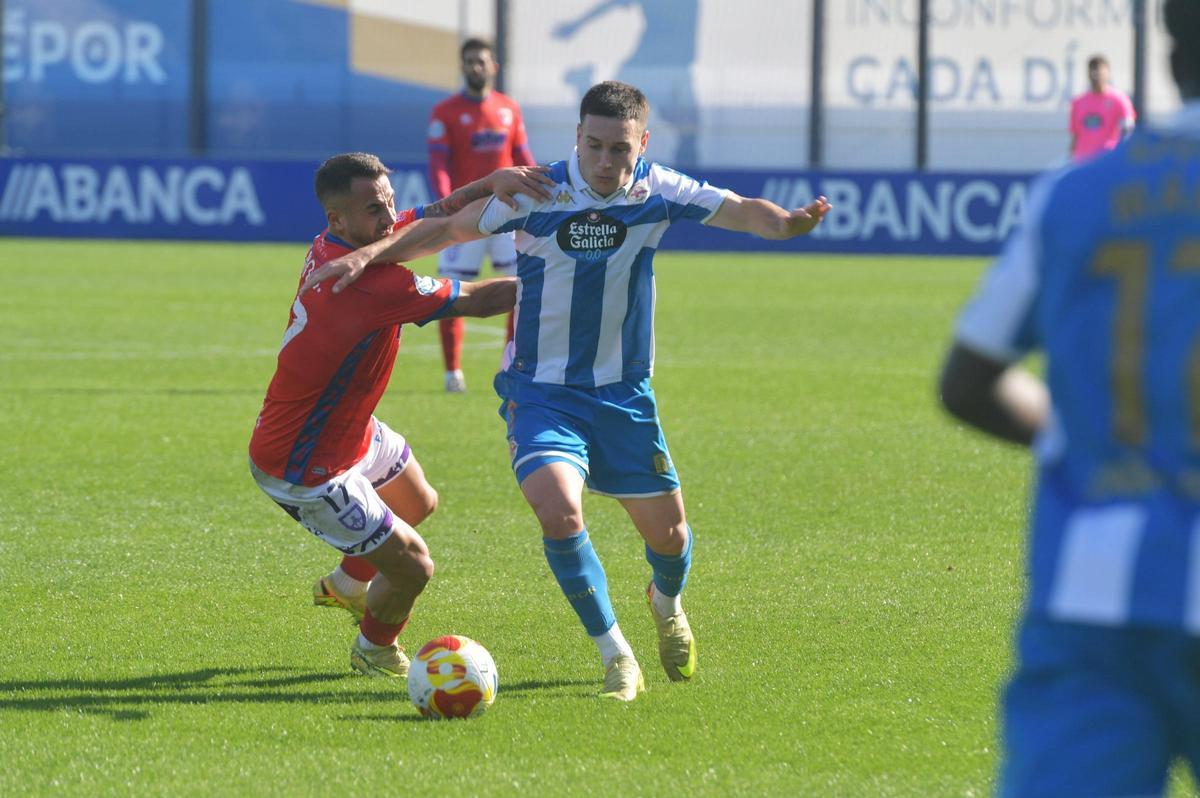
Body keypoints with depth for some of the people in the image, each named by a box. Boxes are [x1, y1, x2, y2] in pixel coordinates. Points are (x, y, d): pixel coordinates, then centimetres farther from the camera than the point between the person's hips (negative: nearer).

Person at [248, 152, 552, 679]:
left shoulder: (334, 247, -11)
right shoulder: (367, 285, -38)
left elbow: (438, 217, -8)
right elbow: (476, 301, -27)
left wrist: (493, 182, -28)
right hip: (304, 471, -10)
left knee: (419, 502, 31)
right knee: (412, 566, -1)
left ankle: (346, 583, 57)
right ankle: (374, 650, 31)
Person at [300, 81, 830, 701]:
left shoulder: (659, 192, -8)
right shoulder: (537, 194, -13)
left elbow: (742, 211, -19)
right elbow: (448, 227, -4)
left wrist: (788, 222, -41)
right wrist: (368, 255, -16)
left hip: (625, 393, 2)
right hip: (541, 390, -2)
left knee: (667, 534, 6)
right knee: (559, 511, -26)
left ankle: (667, 603, 45)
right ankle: (615, 656, -9)